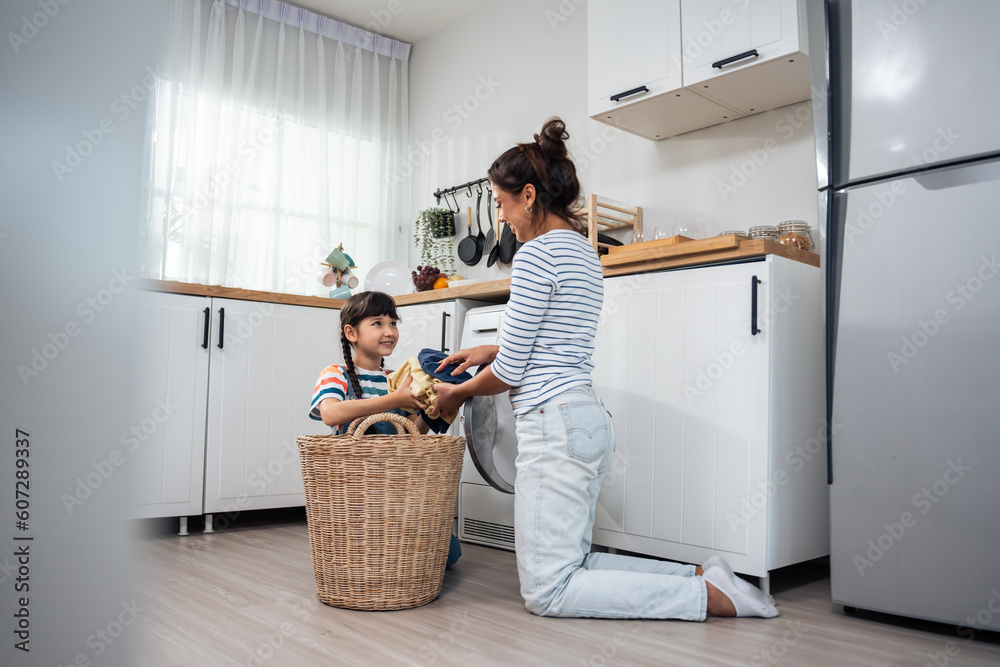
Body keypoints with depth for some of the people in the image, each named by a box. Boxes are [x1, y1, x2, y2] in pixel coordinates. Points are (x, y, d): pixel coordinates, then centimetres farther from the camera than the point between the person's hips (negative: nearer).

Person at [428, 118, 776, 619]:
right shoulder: (583, 250, 17)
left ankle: (708, 595, -6)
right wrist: (488, 350, 25)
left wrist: (457, 393, 6)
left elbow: (510, 371, -12)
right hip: (589, 420, 10)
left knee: (546, 592, -4)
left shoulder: (537, 254, -13)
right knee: (572, 564, 17)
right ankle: (700, 575, 9)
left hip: (554, 423, -10)